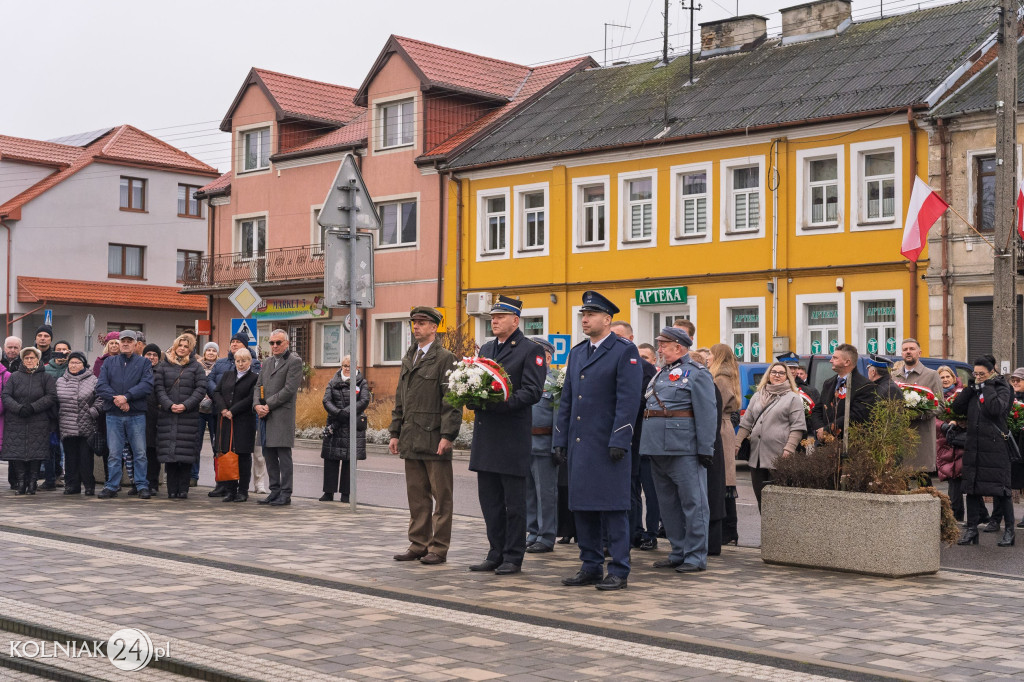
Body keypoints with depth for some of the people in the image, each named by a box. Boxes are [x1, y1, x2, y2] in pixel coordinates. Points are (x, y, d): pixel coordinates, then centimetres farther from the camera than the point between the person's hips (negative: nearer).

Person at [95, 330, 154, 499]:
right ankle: (112, 486, 11)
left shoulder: (144, 363, 7)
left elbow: (147, 385, -8)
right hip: (114, 415, 2)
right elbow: (101, 386, 1)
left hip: (137, 415, -1)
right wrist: (116, 399, -15)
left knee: (140, 453, 0)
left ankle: (142, 486, 7)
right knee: (114, 453, 5)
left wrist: (127, 397, -18)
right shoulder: (109, 362, 13)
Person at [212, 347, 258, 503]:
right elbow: (216, 392, 9)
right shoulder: (227, 375, 17)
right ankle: (230, 490, 10)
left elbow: (251, 398, -10)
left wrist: (232, 411, -14)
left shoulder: (255, 378, 0)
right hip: (225, 421, 4)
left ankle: (243, 491, 6)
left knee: (243, 456, -1)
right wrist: (223, 409, -8)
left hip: (244, 422, -4)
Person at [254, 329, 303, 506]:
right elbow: (259, 385, 17)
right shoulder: (268, 361, 20)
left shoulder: (294, 361, -4)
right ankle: (275, 491, 16)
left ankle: (285, 494, -2)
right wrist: (257, 405, -2)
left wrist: (268, 405, -13)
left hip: (283, 414, -7)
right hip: (266, 416, 8)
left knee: (284, 455, -6)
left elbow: (289, 389, -12)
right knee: (269, 455, 9)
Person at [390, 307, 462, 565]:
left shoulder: (445, 358, -5)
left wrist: (447, 435, -17)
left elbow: (452, 401, -10)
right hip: (411, 440, 7)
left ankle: (439, 548, 6)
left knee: (441, 496, 0)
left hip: (434, 439, -7)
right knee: (416, 496, 11)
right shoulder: (408, 358, 17)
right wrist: (395, 433, 15)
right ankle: (418, 544, 19)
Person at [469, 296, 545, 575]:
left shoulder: (530, 350, -5)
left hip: (512, 434, -7)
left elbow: (532, 392, -12)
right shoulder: (485, 349, 17)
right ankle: (496, 554, 20)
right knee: (489, 499, 11)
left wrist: (502, 402, -24)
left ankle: (513, 557, 9)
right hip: (485, 434, 7)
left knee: (513, 502, 1)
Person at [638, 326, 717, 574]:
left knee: (692, 502, -3)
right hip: (659, 450, 9)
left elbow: (707, 414, -12)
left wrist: (705, 449, -17)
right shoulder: (662, 373, 19)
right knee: (668, 504, 13)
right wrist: (649, 446, 17)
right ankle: (678, 553, 22)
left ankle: (696, 557, 2)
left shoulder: (696, 373, -6)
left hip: (684, 450, -9)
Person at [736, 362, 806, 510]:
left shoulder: (793, 398, 4)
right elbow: (746, 422, 19)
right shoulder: (757, 396, 18)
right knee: (760, 495, 6)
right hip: (756, 454, 5)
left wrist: (789, 448, -14)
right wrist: (737, 443, 10)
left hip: (779, 456, -5)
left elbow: (797, 426, -4)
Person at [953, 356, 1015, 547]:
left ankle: (1009, 530, 8)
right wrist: (971, 387, -2)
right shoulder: (974, 390, 13)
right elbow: (957, 407, 3)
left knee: (1000, 488, -2)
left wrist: (988, 386, -14)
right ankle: (972, 529, 13)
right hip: (973, 447, 6)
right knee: (972, 488, 7)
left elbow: (996, 408, -22)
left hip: (995, 447, -6)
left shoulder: (1001, 388, -4)